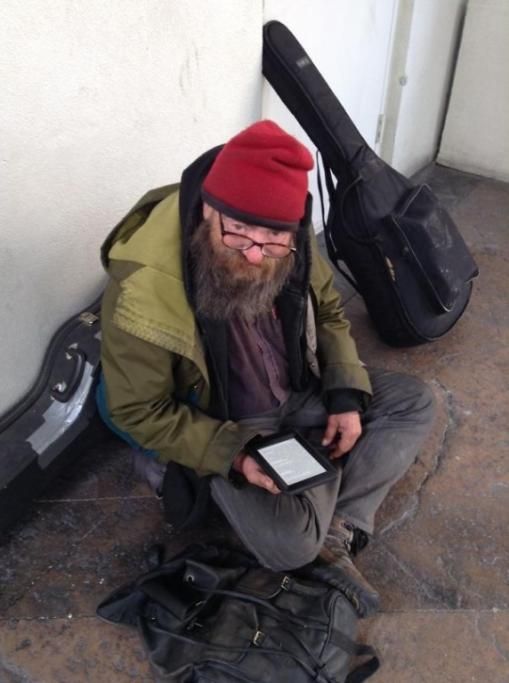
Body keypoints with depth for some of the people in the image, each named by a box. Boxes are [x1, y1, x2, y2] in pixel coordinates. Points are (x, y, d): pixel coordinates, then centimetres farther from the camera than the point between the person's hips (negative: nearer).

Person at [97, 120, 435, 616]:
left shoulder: (291, 243, -17)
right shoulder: (143, 290, -32)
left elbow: (328, 314, 2)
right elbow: (139, 413, -20)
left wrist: (346, 396, -10)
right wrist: (231, 454, -29)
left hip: (299, 393, 6)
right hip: (218, 428, -5)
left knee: (414, 402, 0)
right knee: (289, 544, -24)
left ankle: (337, 531, -1)